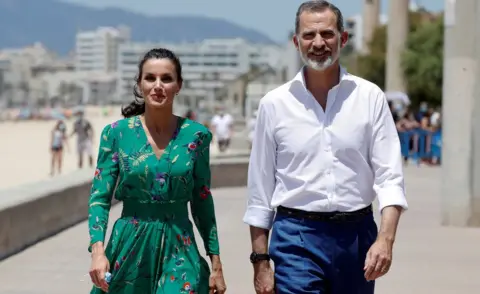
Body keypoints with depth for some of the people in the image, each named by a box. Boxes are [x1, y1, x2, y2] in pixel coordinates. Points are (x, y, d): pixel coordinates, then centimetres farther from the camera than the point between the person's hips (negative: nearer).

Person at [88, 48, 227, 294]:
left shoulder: (196, 135, 0)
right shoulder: (117, 133, -2)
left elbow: (202, 203, 6)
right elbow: (100, 198, -5)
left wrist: (216, 264, 5)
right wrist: (98, 250, -20)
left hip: (179, 251, 0)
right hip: (130, 248, 0)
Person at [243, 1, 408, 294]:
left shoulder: (370, 97, 1)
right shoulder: (275, 103, 2)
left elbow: (390, 176, -3)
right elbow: (260, 189, 5)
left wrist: (385, 239, -17)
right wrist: (261, 260, 3)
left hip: (357, 234, 1)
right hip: (296, 239, -1)